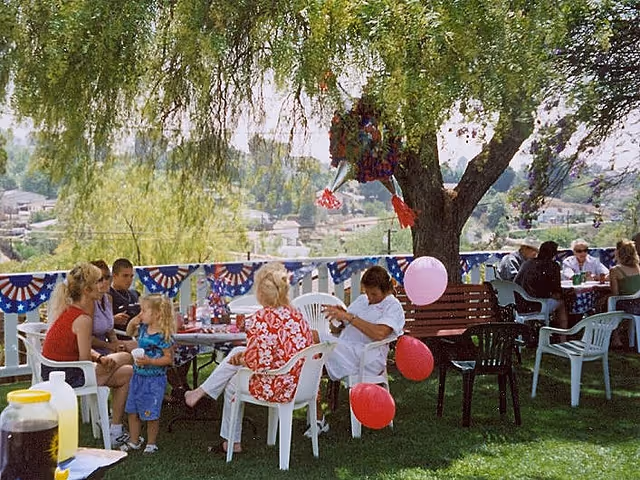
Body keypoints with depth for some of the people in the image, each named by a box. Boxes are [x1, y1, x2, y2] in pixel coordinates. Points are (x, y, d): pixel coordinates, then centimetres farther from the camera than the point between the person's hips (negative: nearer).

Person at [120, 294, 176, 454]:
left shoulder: (163, 335, -21)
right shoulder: (143, 328, 2)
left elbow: (169, 358, -19)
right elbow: (129, 332, 22)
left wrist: (150, 361, -27)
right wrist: (132, 323, 2)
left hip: (154, 379, -8)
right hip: (138, 375, 8)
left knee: (150, 414, 4)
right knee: (132, 411, 15)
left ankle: (151, 444, 22)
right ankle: (134, 441, 30)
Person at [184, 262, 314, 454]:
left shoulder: (263, 317, -21)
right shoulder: (298, 316, 3)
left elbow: (259, 361, -24)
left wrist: (241, 359, 0)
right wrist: (243, 355, 12)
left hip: (273, 387, -8)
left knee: (232, 385, 25)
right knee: (236, 352, 24)